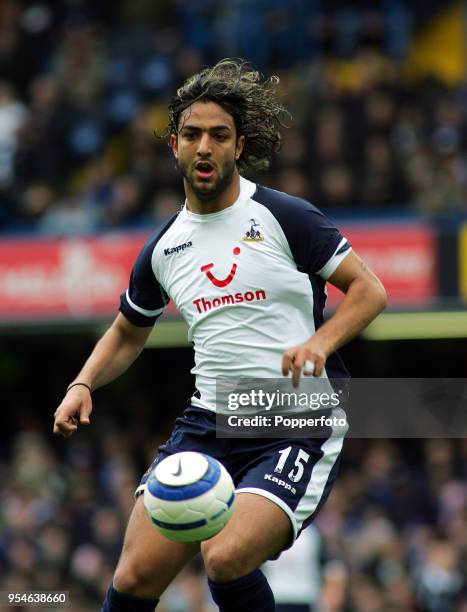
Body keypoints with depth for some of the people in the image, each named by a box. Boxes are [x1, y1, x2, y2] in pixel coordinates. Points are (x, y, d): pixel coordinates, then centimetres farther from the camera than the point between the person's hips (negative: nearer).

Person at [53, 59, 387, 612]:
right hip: (208, 422, 5)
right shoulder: (162, 249, 12)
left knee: (225, 558, -26)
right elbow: (129, 332, 29)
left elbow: (369, 289, -1)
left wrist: (319, 343, -18)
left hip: (297, 426, -5)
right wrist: (83, 386, 12)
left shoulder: (282, 217, -3)